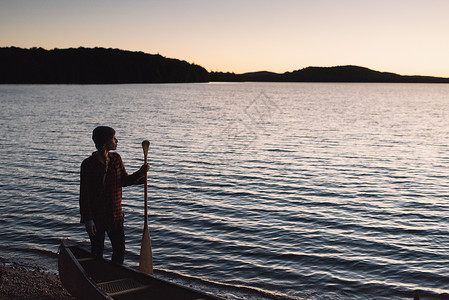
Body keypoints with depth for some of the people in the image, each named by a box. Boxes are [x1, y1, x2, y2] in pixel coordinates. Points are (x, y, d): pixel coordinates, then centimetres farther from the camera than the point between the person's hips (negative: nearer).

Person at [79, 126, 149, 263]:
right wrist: (87, 219, -16)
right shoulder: (88, 164, -15)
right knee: (97, 252, 8)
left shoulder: (116, 158, 2)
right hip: (96, 215, -5)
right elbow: (84, 194, -14)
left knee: (120, 250, 11)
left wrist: (140, 174, -8)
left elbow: (124, 181, 9)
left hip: (115, 214, 5)